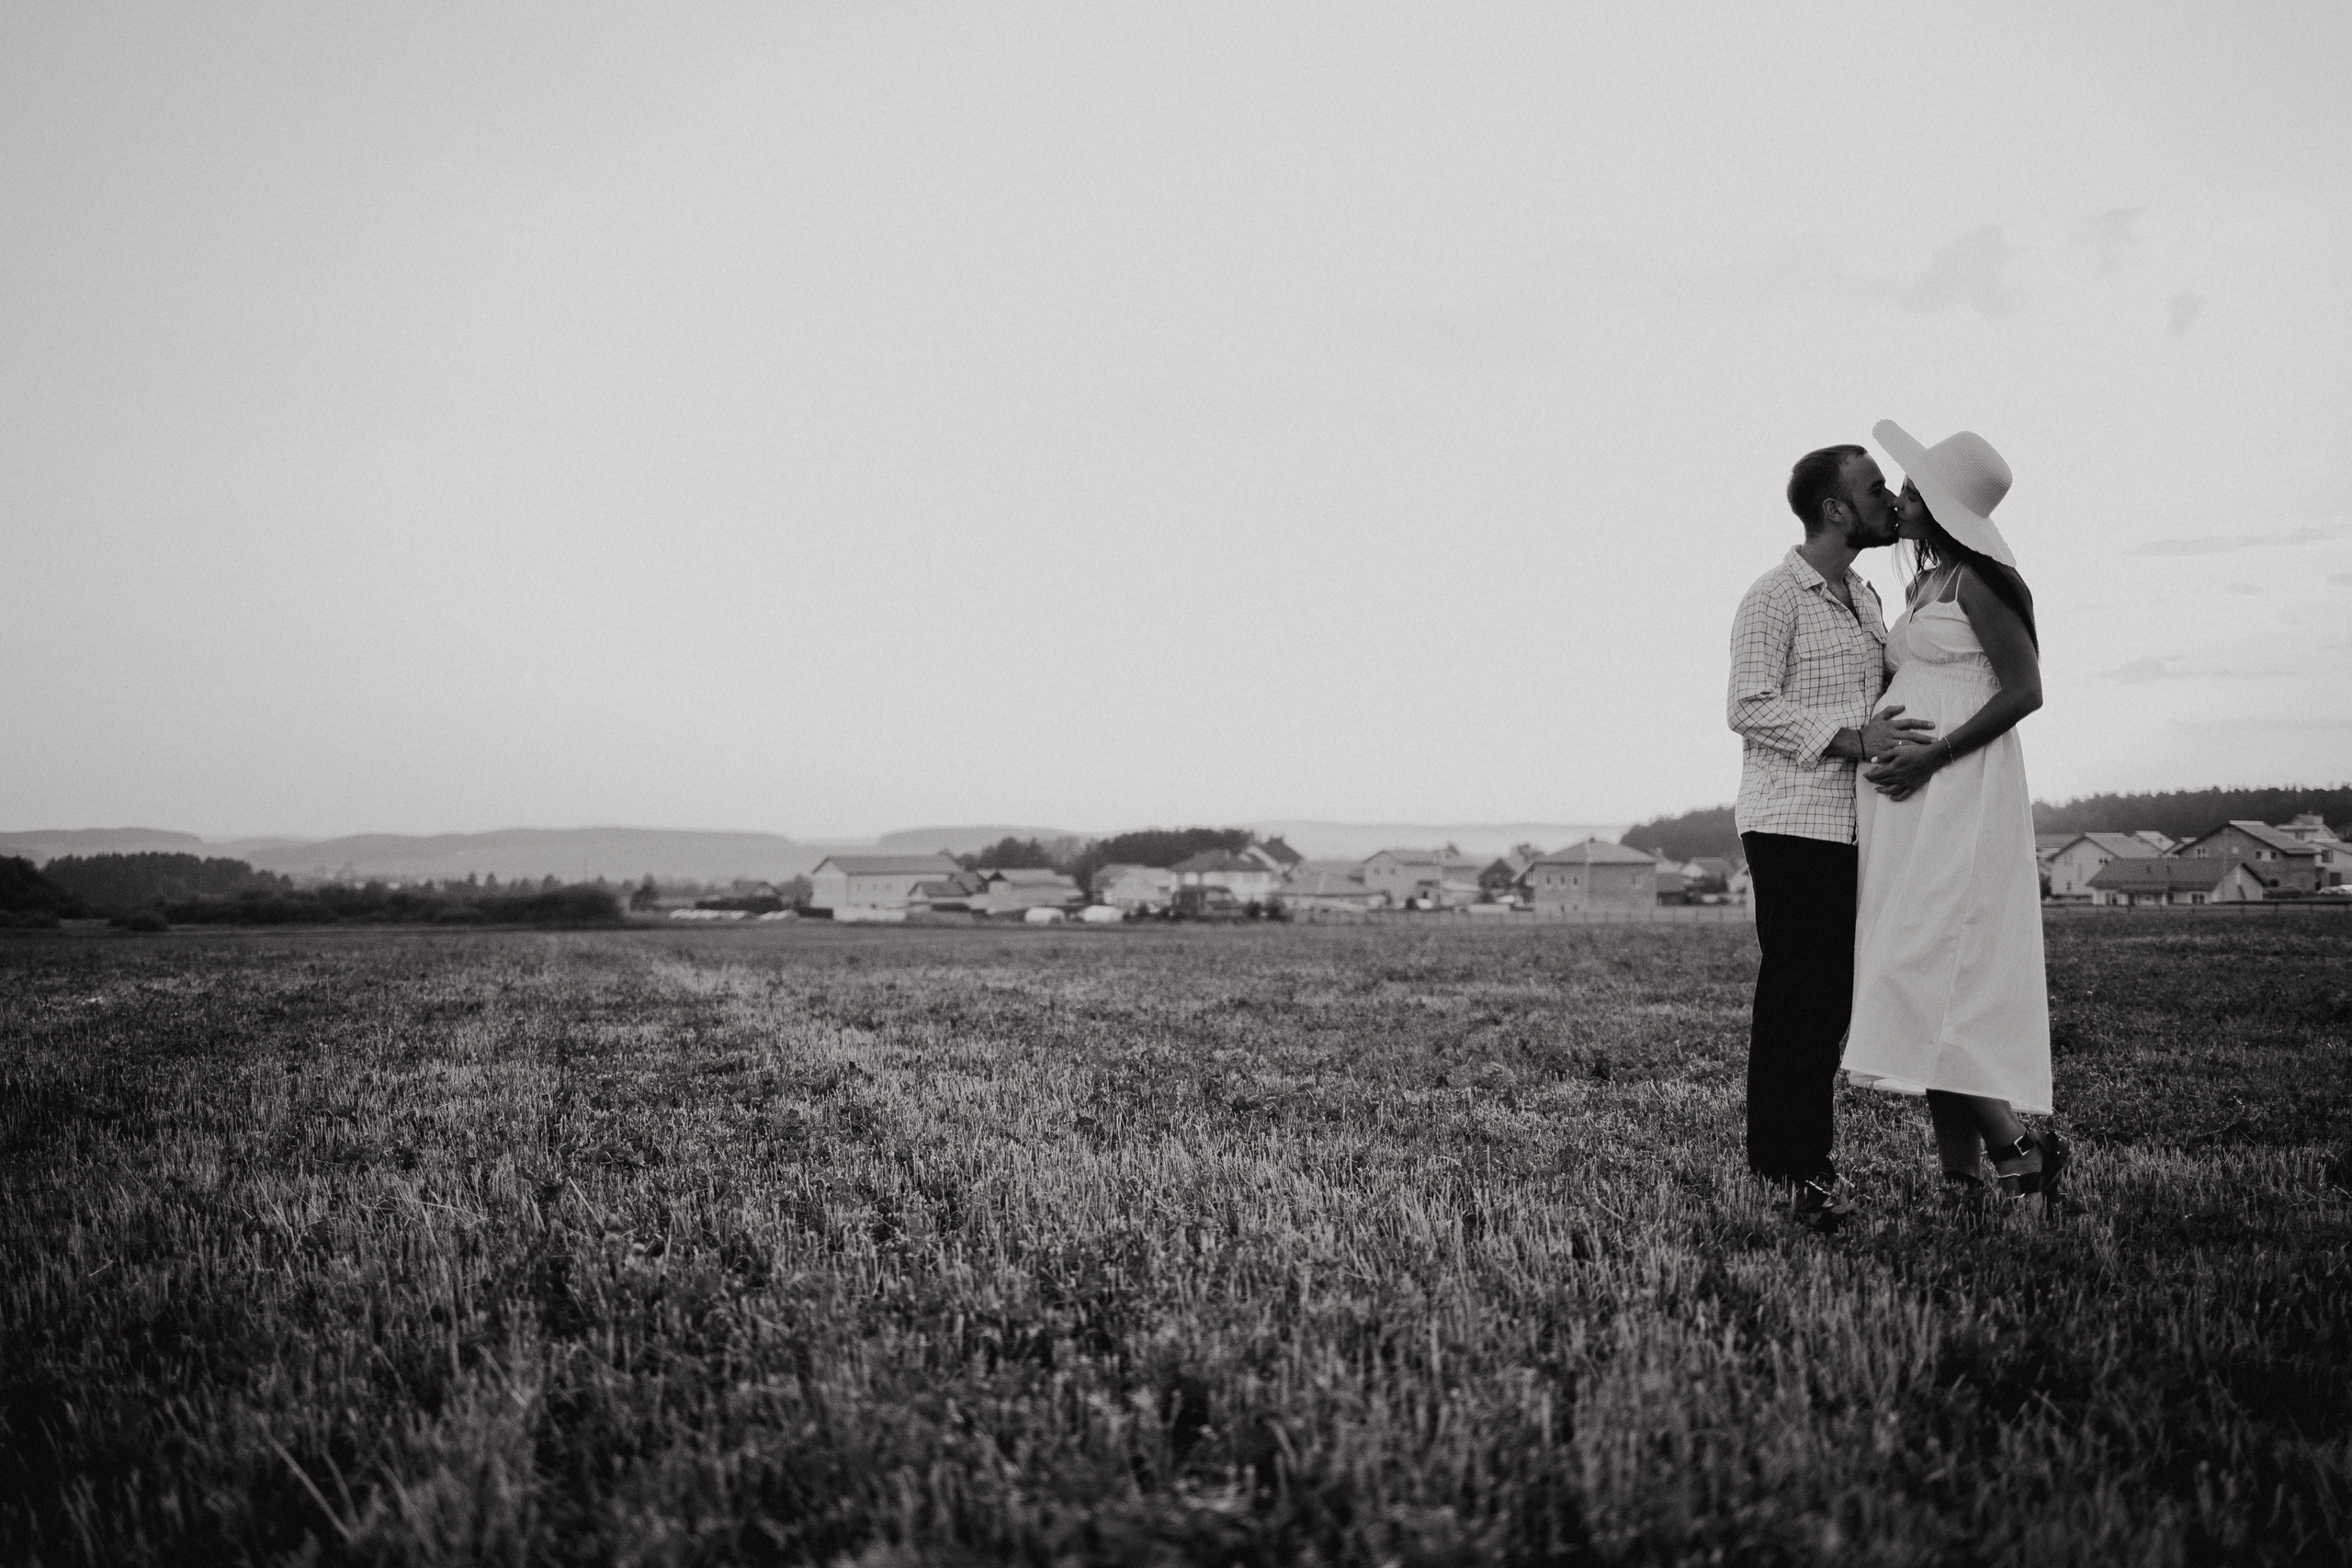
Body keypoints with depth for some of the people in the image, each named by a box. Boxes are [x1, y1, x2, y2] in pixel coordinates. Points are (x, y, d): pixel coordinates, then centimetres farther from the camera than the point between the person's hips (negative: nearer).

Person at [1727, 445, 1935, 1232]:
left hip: (1854, 825, 8)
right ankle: (1794, 1166, -3)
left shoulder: (1865, 598, 19)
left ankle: (1799, 1154, 17)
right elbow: (1750, 708, -15)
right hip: (1792, 822, -8)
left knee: (1834, 992, 8)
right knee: (1795, 990, -7)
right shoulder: (1774, 597, -7)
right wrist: (1853, 739, -22)